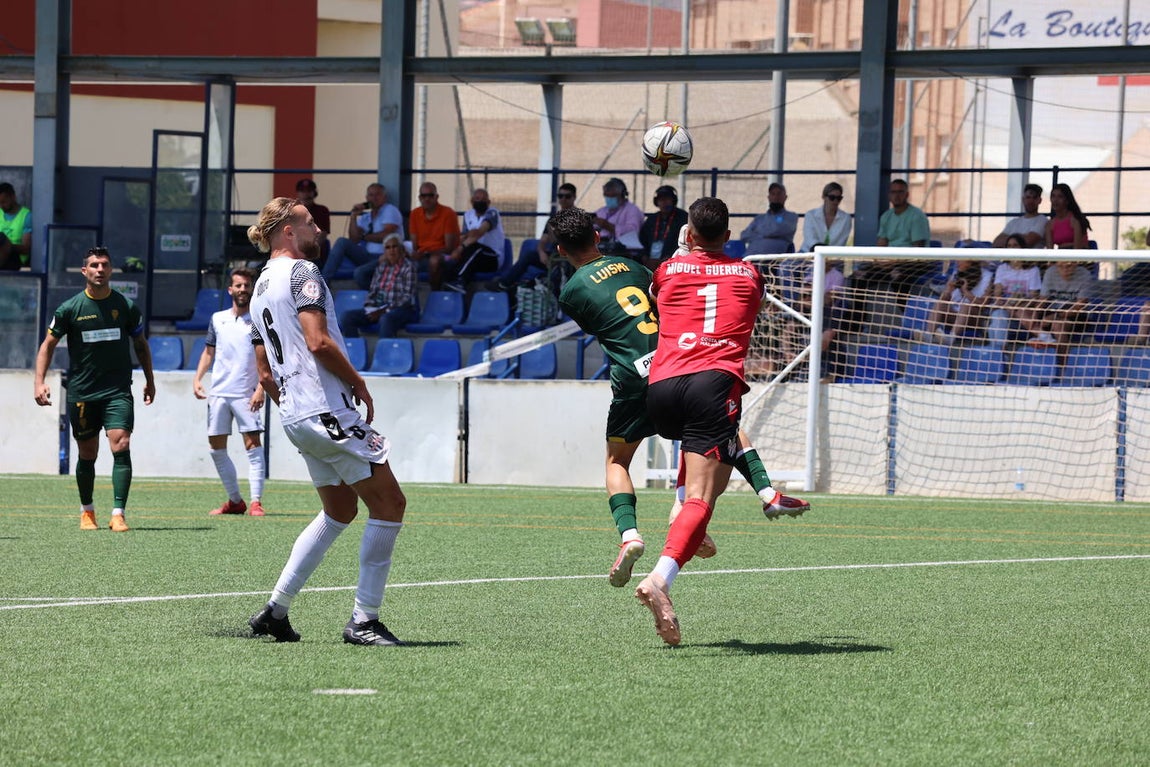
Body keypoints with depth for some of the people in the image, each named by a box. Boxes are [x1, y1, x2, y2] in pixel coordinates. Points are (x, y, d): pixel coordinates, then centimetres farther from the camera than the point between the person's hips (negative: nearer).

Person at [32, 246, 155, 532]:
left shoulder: (126, 307, 1)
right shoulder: (69, 309, -2)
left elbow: (141, 344, 16)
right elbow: (48, 345, 6)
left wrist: (149, 381, 20)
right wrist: (40, 382, -4)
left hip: (117, 391, 0)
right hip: (81, 393, 0)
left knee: (121, 446, -17)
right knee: (87, 454, 9)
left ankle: (118, 514, -18)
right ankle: (87, 511, 28)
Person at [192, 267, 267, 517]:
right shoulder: (218, 319, 12)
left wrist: (261, 388, -15)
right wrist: (197, 378, 6)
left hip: (246, 393, -5)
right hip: (218, 392, 5)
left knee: (252, 444, -12)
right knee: (217, 447, 5)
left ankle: (256, 502, -12)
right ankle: (235, 500, 15)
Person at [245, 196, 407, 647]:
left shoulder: (261, 288, 19)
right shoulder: (302, 272, -9)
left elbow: (265, 375, 22)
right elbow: (318, 342, -21)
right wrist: (359, 384, -10)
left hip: (295, 418, 10)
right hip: (328, 408, -10)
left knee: (340, 511, 19)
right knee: (389, 504, -3)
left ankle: (274, 612, 14)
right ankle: (363, 621, -5)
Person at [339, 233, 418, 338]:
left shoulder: (408, 267, -3)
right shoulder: (381, 267, 15)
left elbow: (408, 298, -10)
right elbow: (373, 292, 18)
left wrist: (385, 311, -17)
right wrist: (369, 306, -4)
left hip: (403, 310, -6)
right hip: (379, 309, 6)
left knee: (385, 319, -42)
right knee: (346, 316, -15)